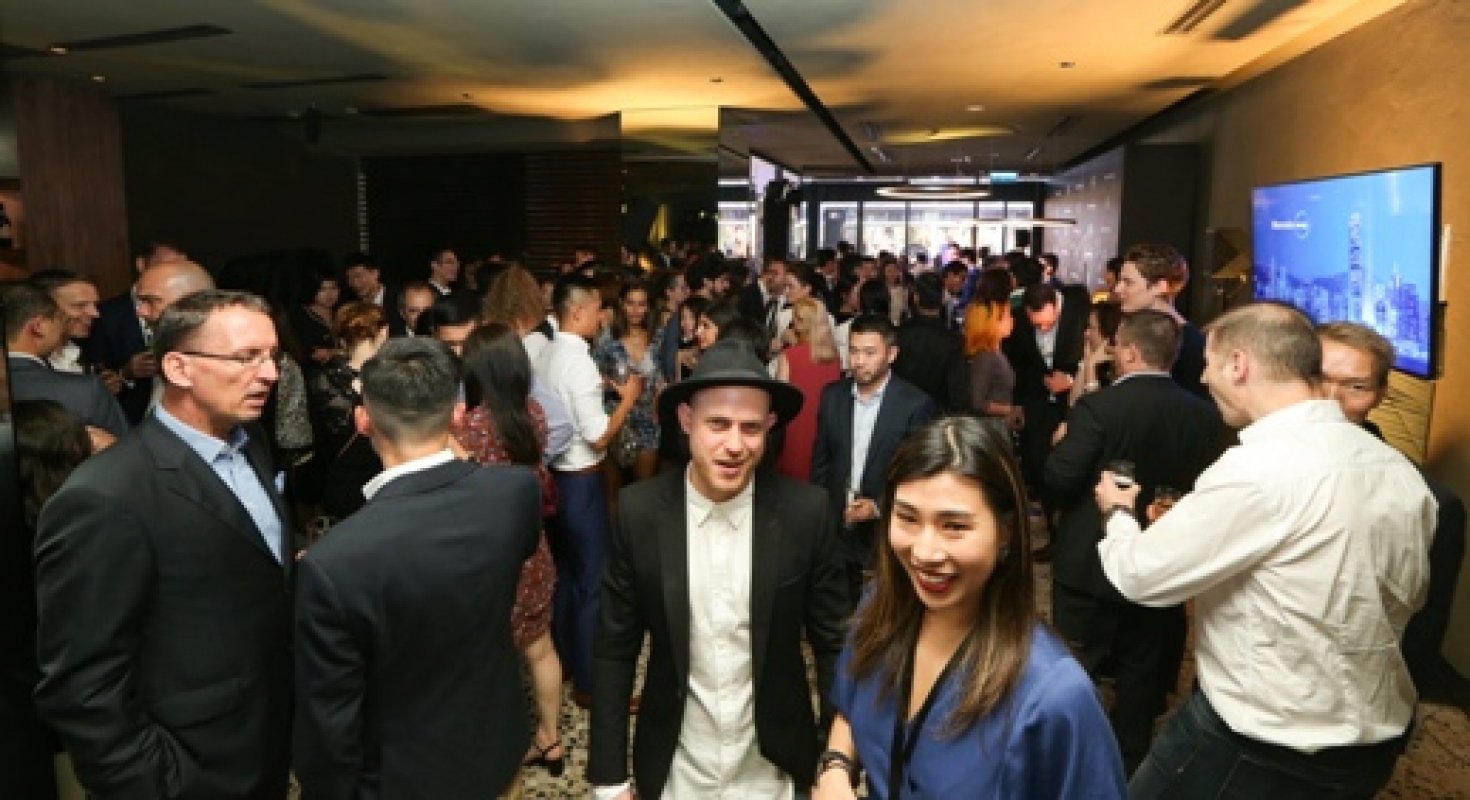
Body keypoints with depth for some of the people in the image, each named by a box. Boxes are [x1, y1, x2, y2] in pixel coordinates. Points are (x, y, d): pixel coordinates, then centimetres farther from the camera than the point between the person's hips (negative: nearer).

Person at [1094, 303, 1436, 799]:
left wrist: (1117, 512, 4)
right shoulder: (1400, 471, -2)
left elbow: (1140, 575, -19)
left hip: (1264, 750, -7)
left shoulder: (1257, 468, -27)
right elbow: (1407, 596, 13)